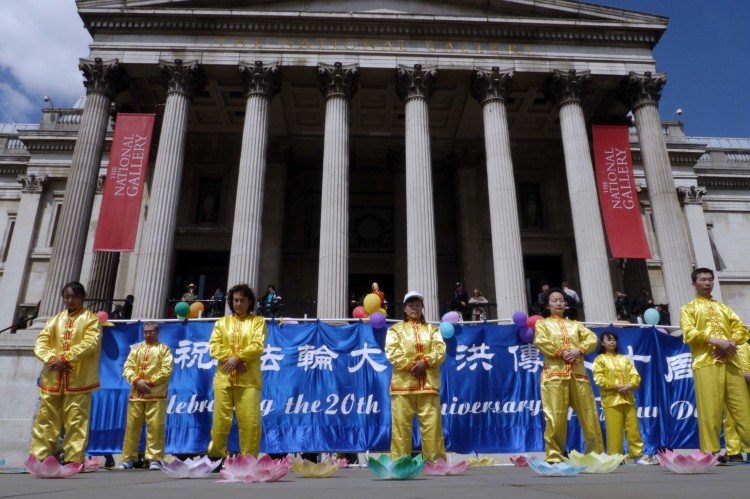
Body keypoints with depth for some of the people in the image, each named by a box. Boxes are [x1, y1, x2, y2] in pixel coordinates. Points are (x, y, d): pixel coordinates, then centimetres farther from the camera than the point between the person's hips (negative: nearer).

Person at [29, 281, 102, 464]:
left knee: (76, 422, -4)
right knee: (44, 420, 8)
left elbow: (89, 344, -13)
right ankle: (39, 458, 16)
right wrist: (52, 359, -12)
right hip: (52, 380, 5)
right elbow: (40, 343, 6)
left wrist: (65, 358, -18)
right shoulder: (54, 320, 16)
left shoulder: (91, 320, 1)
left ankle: (73, 461, 1)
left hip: (78, 381, -5)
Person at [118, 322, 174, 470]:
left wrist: (150, 382, -13)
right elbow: (127, 368, 6)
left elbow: (166, 370, -5)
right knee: (132, 426, 5)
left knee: (155, 427, -7)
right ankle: (128, 459, 15)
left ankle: (154, 459, -1)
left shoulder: (164, 349, 6)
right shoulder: (136, 348, 16)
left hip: (156, 395, -3)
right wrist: (136, 381, -11)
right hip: (136, 394, 4)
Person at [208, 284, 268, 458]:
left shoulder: (258, 321, 9)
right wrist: (231, 357, -9)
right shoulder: (222, 322, 17)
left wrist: (237, 357, -13)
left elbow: (257, 346, -4)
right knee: (220, 419, 0)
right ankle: (217, 457, 15)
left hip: (248, 379, -2)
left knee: (250, 421, -6)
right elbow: (214, 347, 5)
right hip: (224, 377, 2)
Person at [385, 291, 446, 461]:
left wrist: (425, 361, -13)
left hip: (428, 383, 2)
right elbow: (392, 351, -2)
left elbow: (440, 350, 4)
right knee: (401, 425, -4)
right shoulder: (396, 329, 15)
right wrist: (410, 365, -13)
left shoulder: (432, 329, 21)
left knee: (432, 425, -1)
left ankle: (437, 462, 5)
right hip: (403, 383, -1)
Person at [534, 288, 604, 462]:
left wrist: (579, 350, -9)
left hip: (578, 374, 4)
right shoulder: (542, 323, 14)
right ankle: (554, 456, -2)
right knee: (555, 417, -9)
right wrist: (561, 353, -13)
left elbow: (592, 338, 9)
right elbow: (540, 341, -5)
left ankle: (596, 453, 14)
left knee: (589, 415, 3)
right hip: (554, 374, -3)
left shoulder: (575, 324, 25)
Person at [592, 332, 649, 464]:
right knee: (614, 430, -4)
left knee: (633, 428, 4)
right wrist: (616, 386, -15)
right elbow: (599, 379, -7)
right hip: (611, 399, -4)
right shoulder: (600, 359, 5)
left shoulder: (624, 358, 19)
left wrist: (630, 386, -10)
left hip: (628, 398, 4)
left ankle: (637, 455, 10)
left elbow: (635, 375, 10)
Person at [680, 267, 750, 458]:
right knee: (710, 409, -8)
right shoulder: (688, 308, 13)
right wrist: (717, 341, -15)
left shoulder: (723, 307, 27)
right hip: (706, 362, -4)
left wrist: (731, 342, -6)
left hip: (731, 362, 4)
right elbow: (689, 333, -4)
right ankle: (711, 453, -5)